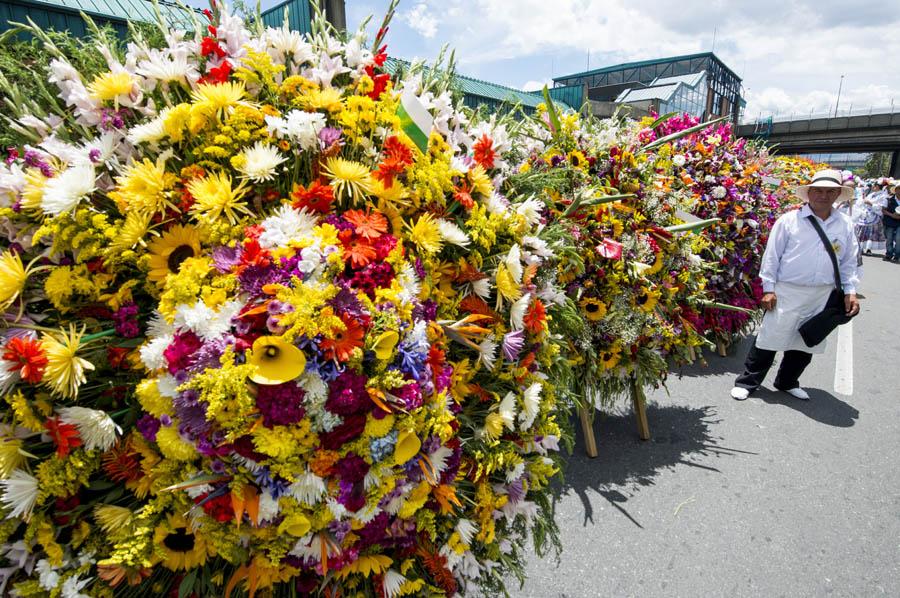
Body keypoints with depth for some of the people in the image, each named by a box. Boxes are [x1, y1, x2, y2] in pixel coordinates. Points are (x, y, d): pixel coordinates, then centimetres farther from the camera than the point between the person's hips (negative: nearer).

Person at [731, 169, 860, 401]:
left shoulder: (845, 225, 8)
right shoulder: (789, 220, -5)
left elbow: (849, 262, 13)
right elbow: (772, 256, -5)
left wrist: (850, 291, 4)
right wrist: (768, 288, -8)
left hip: (823, 297, 5)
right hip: (787, 292, -5)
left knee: (806, 343, 15)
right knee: (769, 339, -2)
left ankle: (787, 382, 32)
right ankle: (747, 382, 9)